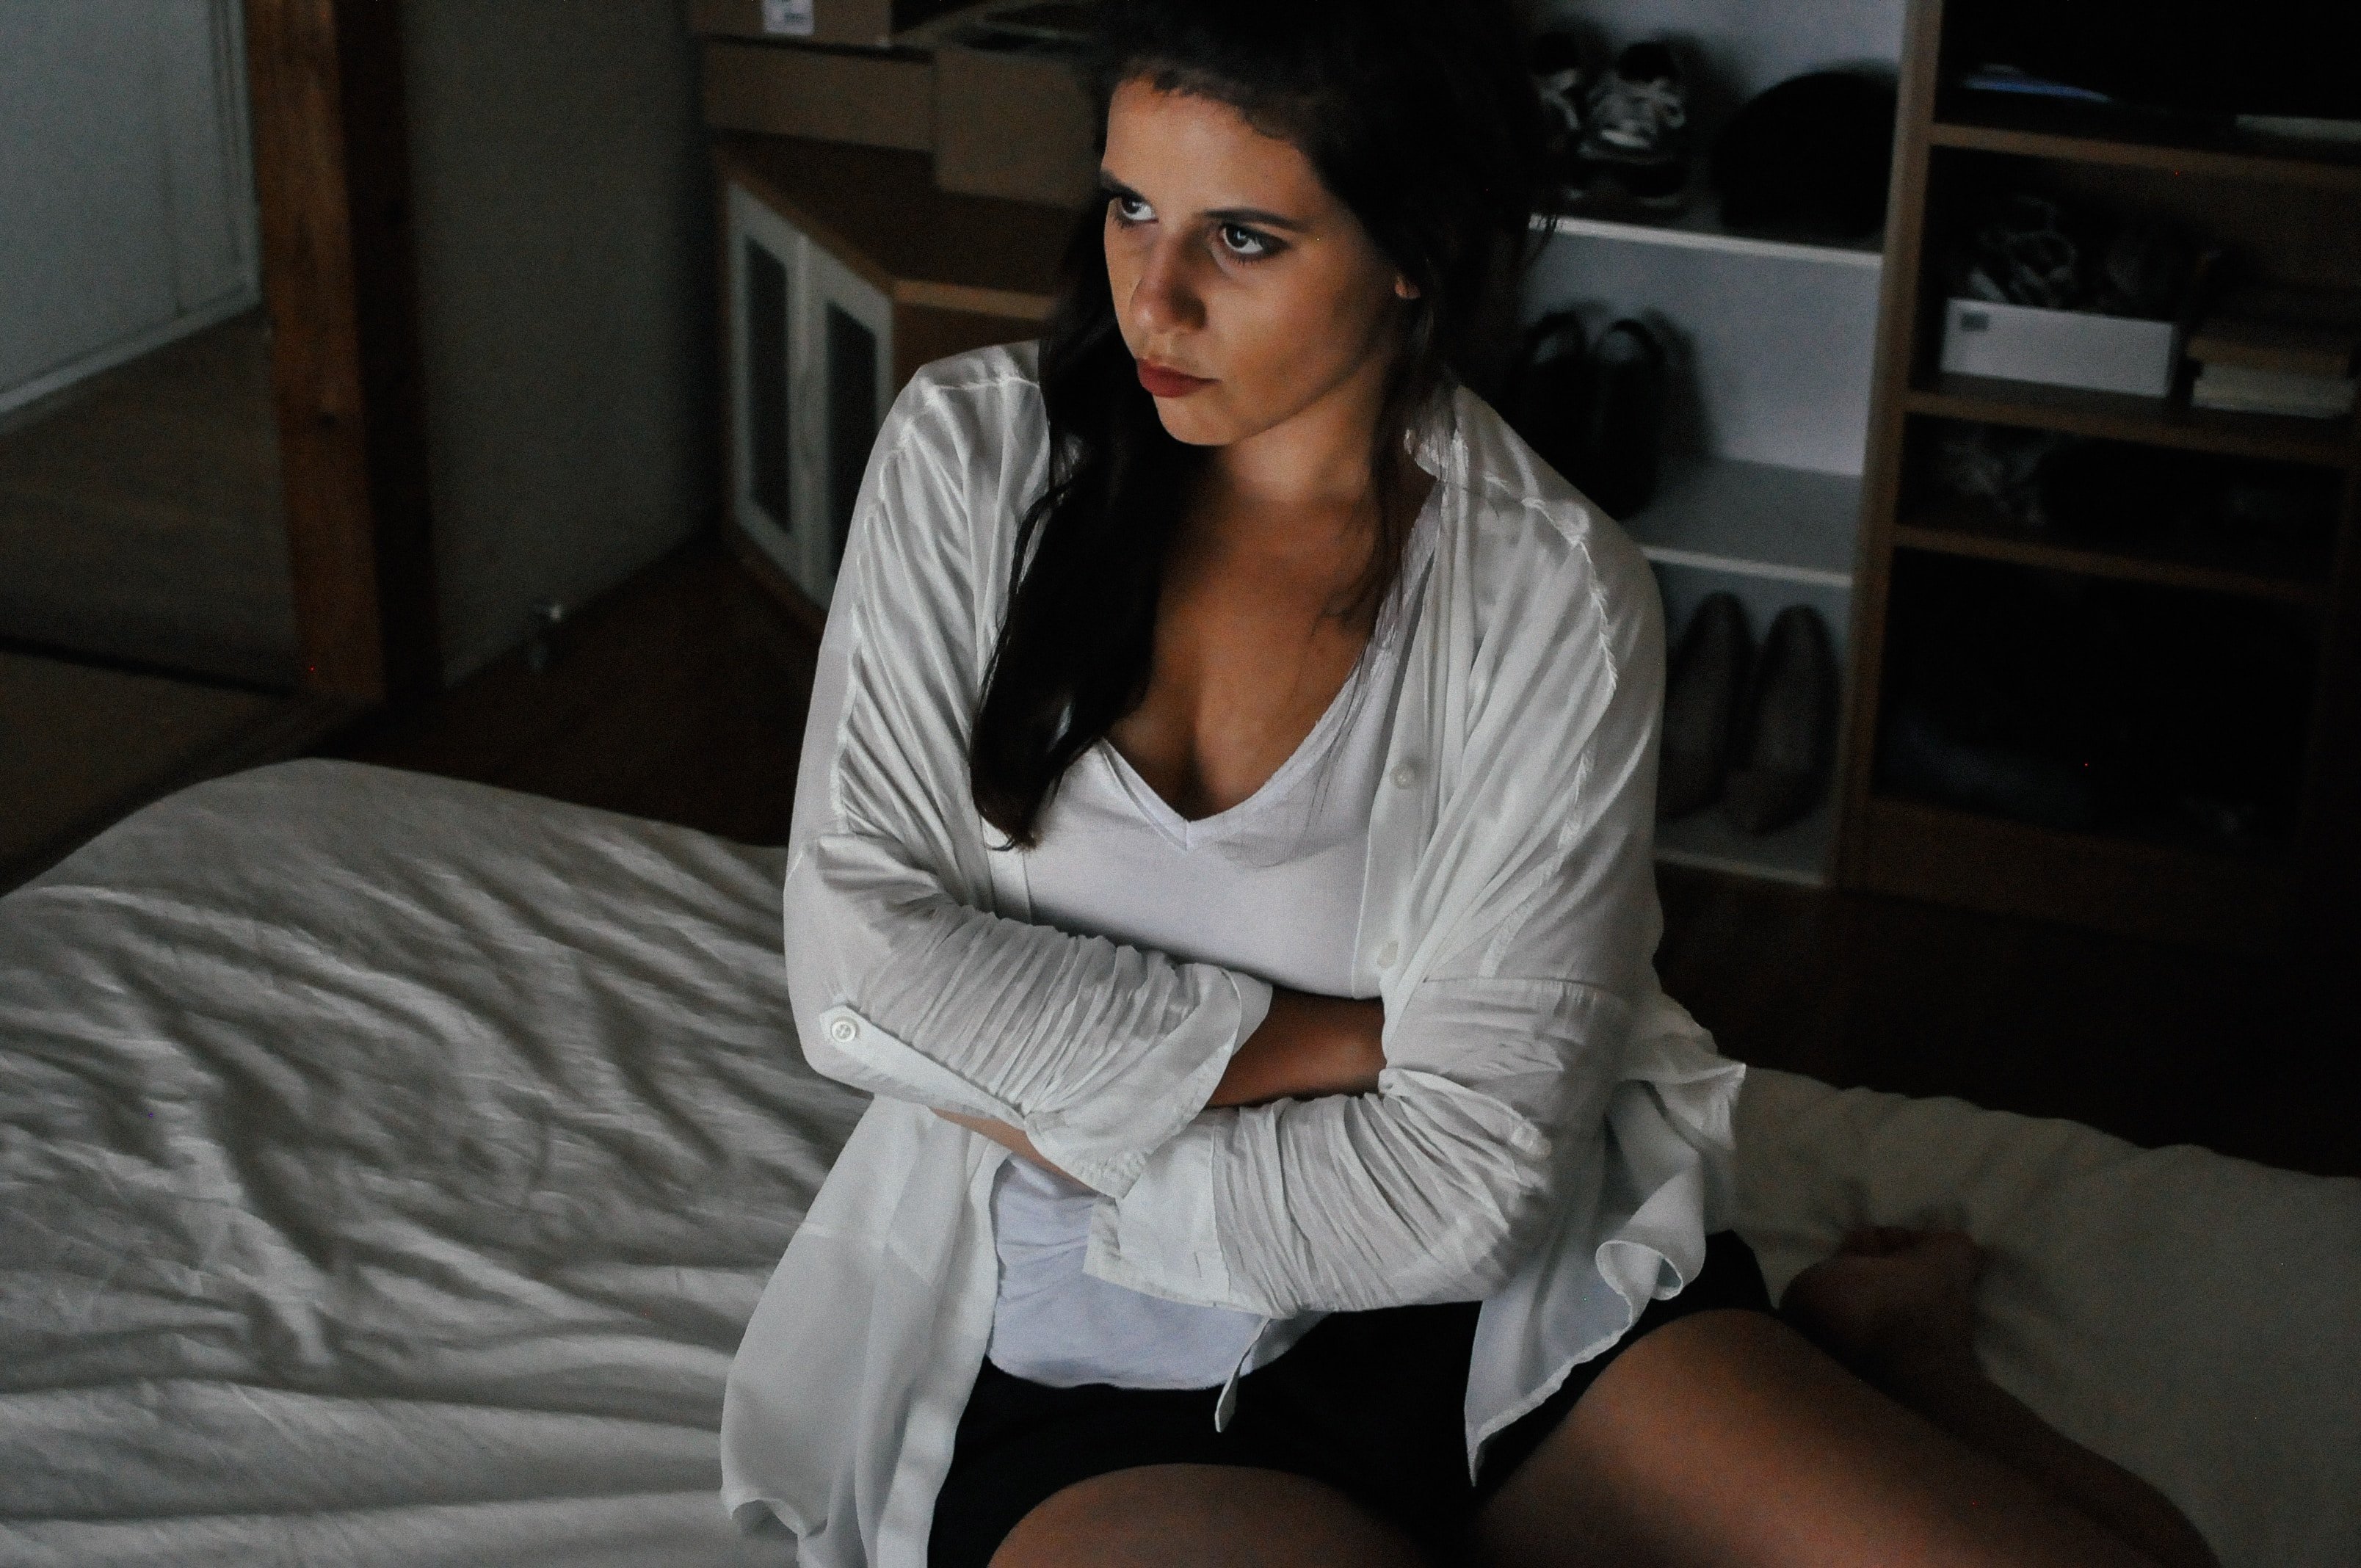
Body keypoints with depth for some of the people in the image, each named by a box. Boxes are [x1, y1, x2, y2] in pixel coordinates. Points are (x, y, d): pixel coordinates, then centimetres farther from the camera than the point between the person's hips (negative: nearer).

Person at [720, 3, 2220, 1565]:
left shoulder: (1555, 597, -6)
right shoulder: (974, 452, 0)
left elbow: (1458, 1185, -10)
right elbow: (854, 961, -7)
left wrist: (1057, 1118, -7)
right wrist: (1337, 1037, -11)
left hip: (1498, 1312, 0)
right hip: (1094, 1373, 1)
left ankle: (1867, 1352, 12)